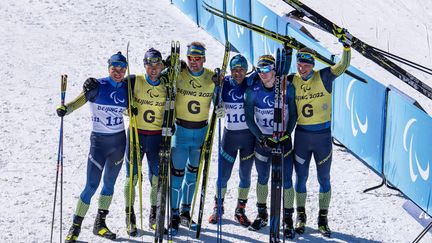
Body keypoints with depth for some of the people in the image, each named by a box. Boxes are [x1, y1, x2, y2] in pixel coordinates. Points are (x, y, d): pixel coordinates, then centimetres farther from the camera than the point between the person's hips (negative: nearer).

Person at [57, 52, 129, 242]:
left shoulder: (126, 88, 3)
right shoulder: (98, 86, -10)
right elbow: (80, 100, -20)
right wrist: (65, 109, -38)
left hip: (119, 141, 4)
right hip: (99, 141, -4)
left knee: (109, 183, 12)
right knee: (92, 186, -8)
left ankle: (100, 223, 26)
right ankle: (75, 226, 4)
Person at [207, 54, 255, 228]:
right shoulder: (225, 83, -3)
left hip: (249, 135, 0)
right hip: (230, 134, 0)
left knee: (245, 174, 7)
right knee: (224, 174, 4)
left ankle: (240, 210, 21)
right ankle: (218, 207, 24)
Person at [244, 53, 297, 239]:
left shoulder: (287, 89, -9)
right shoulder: (253, 91, -8)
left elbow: (293, 114, 1)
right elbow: (249, 118, -1)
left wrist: (286, 134, -10)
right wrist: (261, 138, -11)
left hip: (283, 140, -1)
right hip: (262, 140, 1)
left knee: (286, 181, -2)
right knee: (262, 179, 12)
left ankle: (288, 219, 9)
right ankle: (262, 215, 29)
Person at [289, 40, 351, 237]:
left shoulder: (323, 77, -7)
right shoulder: (292, 81, 0)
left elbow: (343, 66, -16)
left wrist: (346, 47, -30)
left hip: (323, 135, -2)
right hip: (301, 135, 2)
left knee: (323, 178, 8)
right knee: (301, 177, 9)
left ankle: (323, 219, 19)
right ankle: (301, 216, 25)